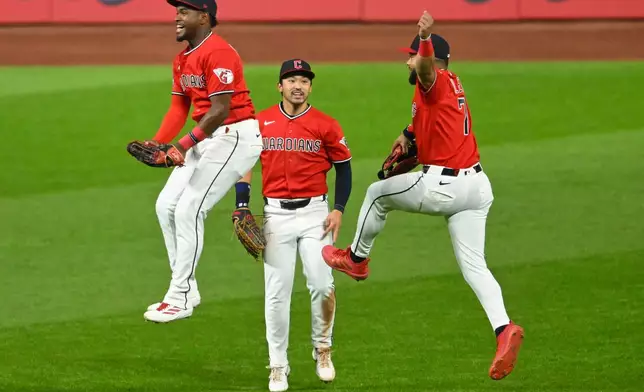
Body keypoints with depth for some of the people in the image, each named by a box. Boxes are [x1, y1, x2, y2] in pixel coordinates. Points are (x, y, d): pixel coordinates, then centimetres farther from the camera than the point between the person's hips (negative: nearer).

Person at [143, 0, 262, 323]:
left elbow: (221, 108, -25)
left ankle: (180, 299, -7)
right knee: (166, 205, 8)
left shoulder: (217, 53, -19)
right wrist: (157, 143, -3)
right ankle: (186, 290, 16)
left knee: (189, 209, -14)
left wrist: (187, 143, -31)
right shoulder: (182, 59, 13)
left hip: (237, 136, -10)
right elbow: (179, 107, 12)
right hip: (208, 136, 10)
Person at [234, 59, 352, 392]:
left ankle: (322, 349, 16)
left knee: (322, 285, -9)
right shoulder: (260, 123, 3)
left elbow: (343, 167, 7)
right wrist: (242, 207, 3)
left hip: (315, 213, -1)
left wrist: (338, 209, -2)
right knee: (276, 292, 0)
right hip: (276, 214, 1)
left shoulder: (325, 125, -1)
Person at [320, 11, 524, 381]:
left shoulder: (436, 83, -11)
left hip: (442, 186, -9)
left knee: (377, 193, 18)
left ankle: (357, 259, 35)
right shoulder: (452, 84, 18)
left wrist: (426, 38, -55)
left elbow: (428, 65, -37)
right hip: (477, 184, 9)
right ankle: (504, 328, -18)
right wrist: (409, 134, 32)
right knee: (474, 265, 2)